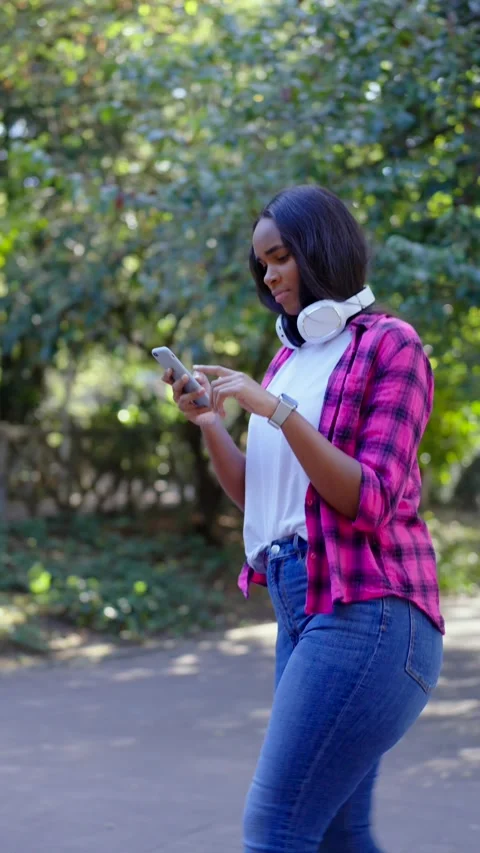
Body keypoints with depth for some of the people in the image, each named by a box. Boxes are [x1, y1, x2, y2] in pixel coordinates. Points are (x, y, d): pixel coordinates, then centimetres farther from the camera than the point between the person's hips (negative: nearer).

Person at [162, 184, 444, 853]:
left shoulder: (390, 345, -5)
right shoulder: (290, 356, 17)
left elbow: (369, 500, -13)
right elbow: (253, 494, 18)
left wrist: (278, 411, -20)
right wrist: (210, 423, 2)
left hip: (368, 613, -8)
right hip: (298, 605, 8)